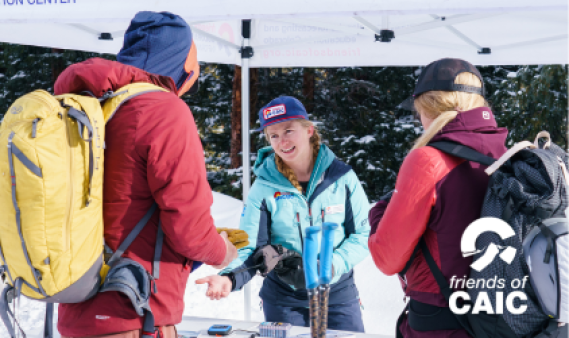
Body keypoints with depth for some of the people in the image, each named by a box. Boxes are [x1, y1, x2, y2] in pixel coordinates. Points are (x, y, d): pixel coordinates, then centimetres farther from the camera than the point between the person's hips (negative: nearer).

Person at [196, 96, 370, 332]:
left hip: (338, 296, 0)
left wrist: (332, 266, -18)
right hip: (284, 300, 0)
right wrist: (229, 278, -31)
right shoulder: (264, 187, -6)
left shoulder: (341, 177, -4)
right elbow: (249, 247, -10)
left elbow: (363, 234, -1)